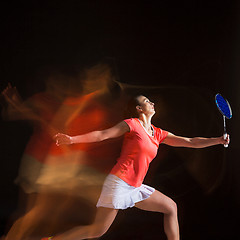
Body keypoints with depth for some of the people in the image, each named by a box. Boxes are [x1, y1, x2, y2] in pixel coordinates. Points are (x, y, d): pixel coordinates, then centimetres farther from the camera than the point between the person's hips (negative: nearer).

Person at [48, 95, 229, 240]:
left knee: (171, 207, 11)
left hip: (135, 187, 8)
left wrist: (219, 140, 11)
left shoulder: (159, 134, 15)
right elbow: (102, 135, -6)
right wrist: (72, 139, -14)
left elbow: (190, 142, 15)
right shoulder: (132, 124, -4)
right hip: (119, 182, -8)